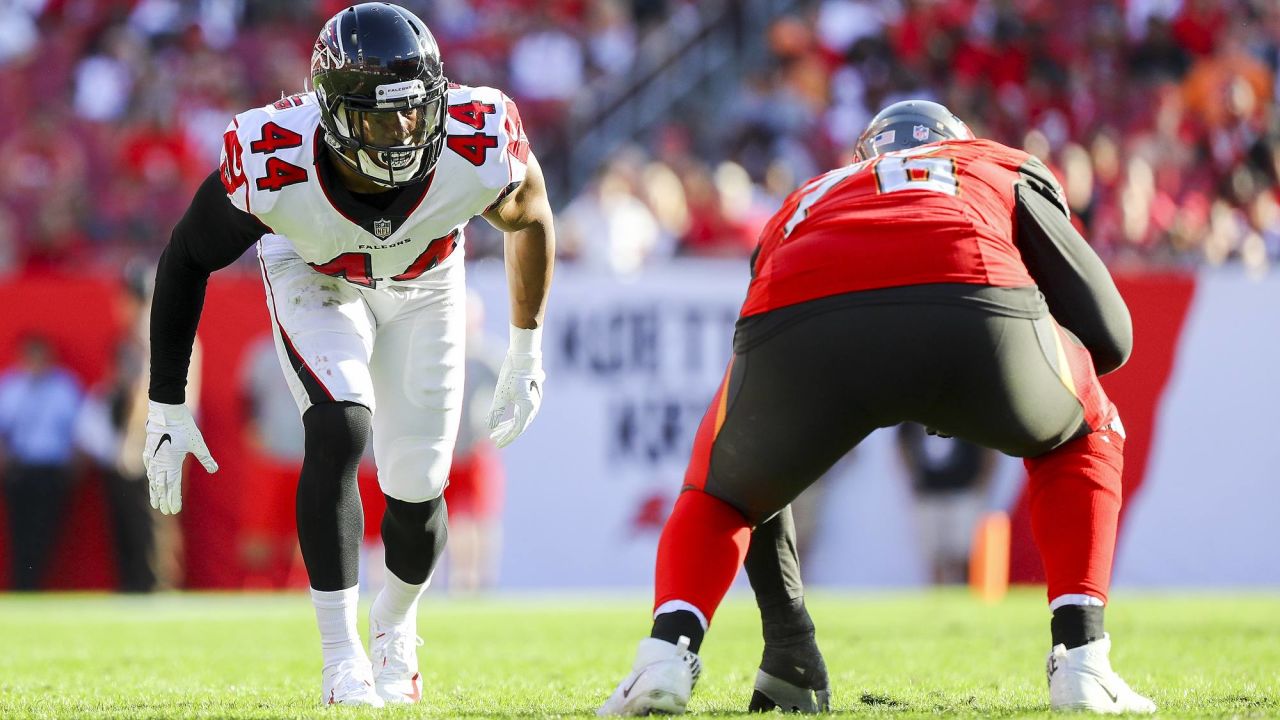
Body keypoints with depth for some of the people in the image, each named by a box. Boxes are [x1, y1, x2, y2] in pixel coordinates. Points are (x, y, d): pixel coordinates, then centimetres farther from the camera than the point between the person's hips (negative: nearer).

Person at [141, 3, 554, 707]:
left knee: (417, 492, 1)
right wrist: (165, 407, -14)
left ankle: (395, 625, 34)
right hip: (313, 276, -2)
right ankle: (342, 661, -17)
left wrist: (525, 353, 0)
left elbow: (530, 218, -12)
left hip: (423, 282, 2)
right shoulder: (272, 165, -39)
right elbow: (187, 260, -19)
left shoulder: (477, 150, -38)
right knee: (340, 430, -26)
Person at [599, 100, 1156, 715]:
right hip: (974, 300, -2)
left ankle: (668, 651, 5)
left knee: (720, 491, 32)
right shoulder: (1011, 173, 38)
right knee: (1080, 437, 32)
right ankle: (1079, 659, 18)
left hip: (800, 327, 2)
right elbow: (1109, 336, 26)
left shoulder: (802, 207, 44)